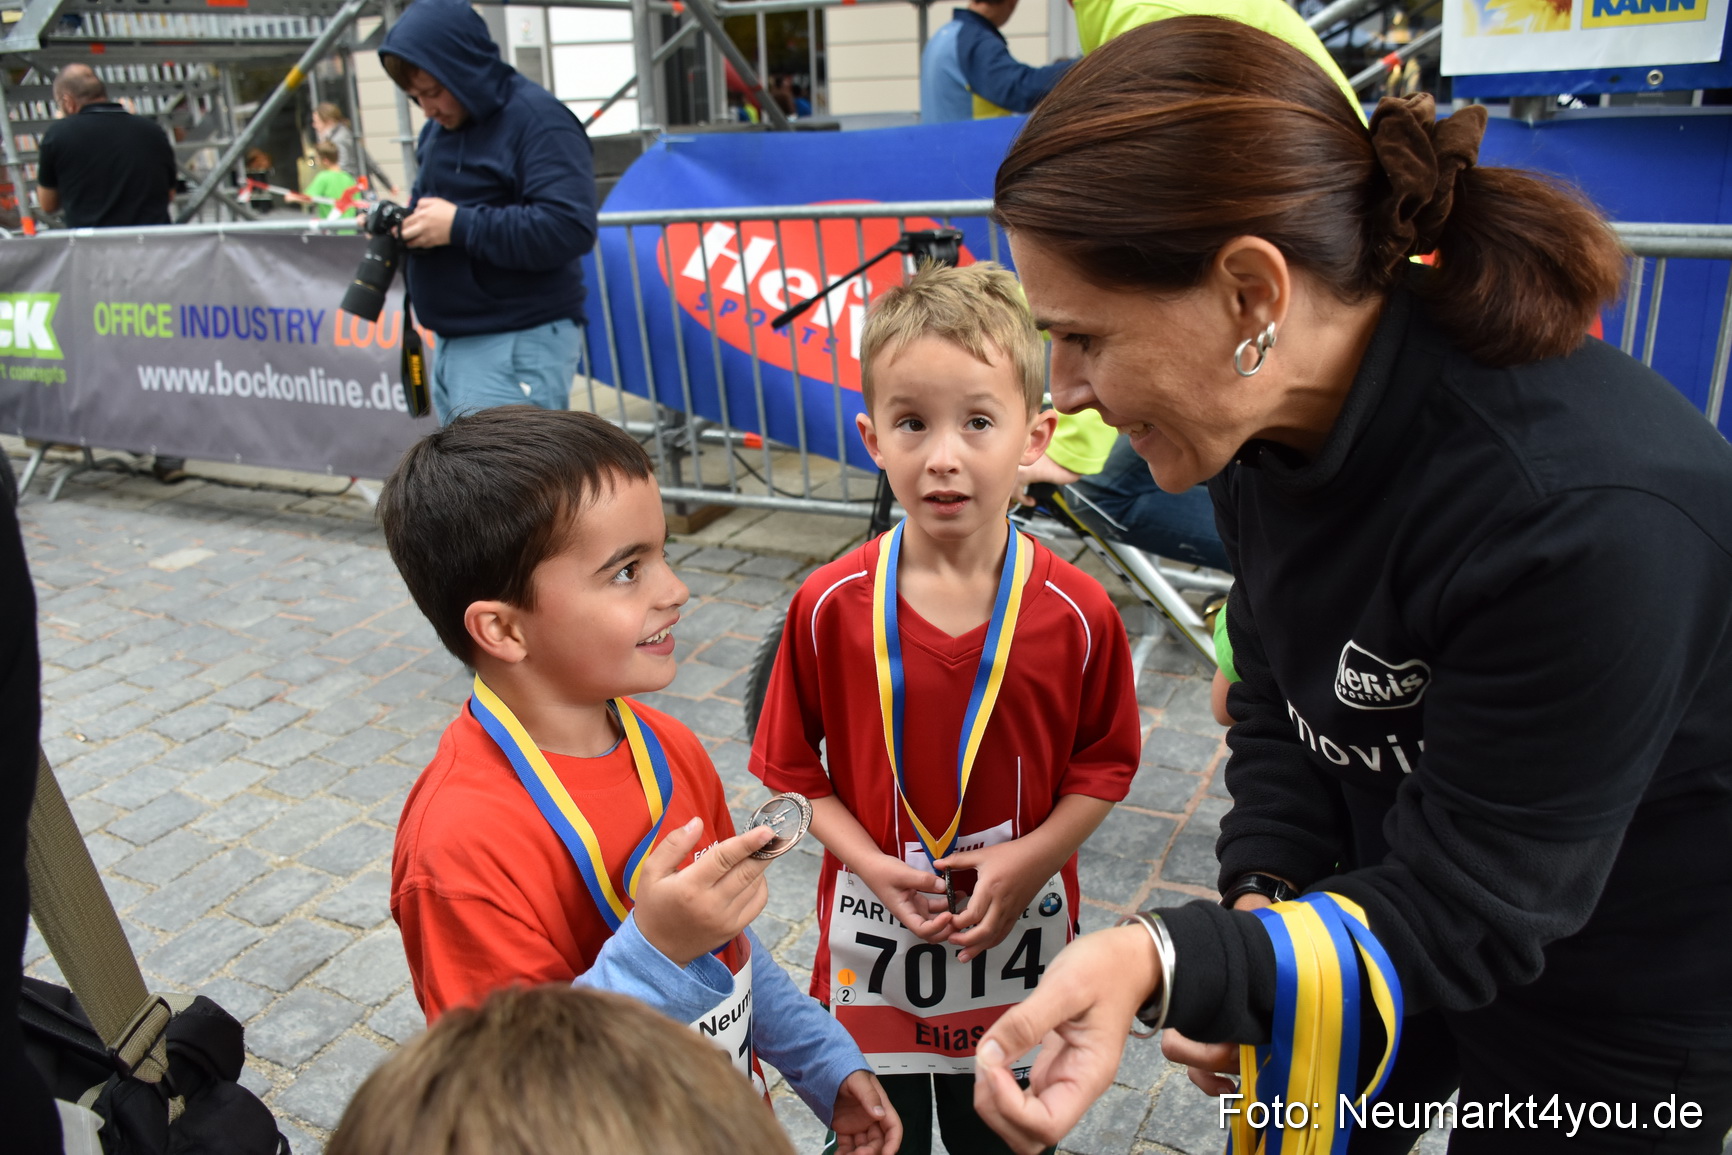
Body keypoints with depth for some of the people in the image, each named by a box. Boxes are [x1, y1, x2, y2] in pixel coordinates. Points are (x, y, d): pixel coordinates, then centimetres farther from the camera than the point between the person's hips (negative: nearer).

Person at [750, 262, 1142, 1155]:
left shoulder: (1077, 613, -16)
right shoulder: (829, 608, -15)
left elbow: (1104, 765, -5)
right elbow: (797, 770, -6)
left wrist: (1032, 856, -19)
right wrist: (871, 864, -18)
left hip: (1019, 941, 0)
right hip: (873, 941, 0)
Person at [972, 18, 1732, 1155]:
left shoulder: (1587, 515, -38)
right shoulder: (1268, 414, -16)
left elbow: (1469, 914, -29)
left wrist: (1165, 964, -42)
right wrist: (1262, 904, -15)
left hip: (1619, 1020, -5)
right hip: (1382, 890, 6)